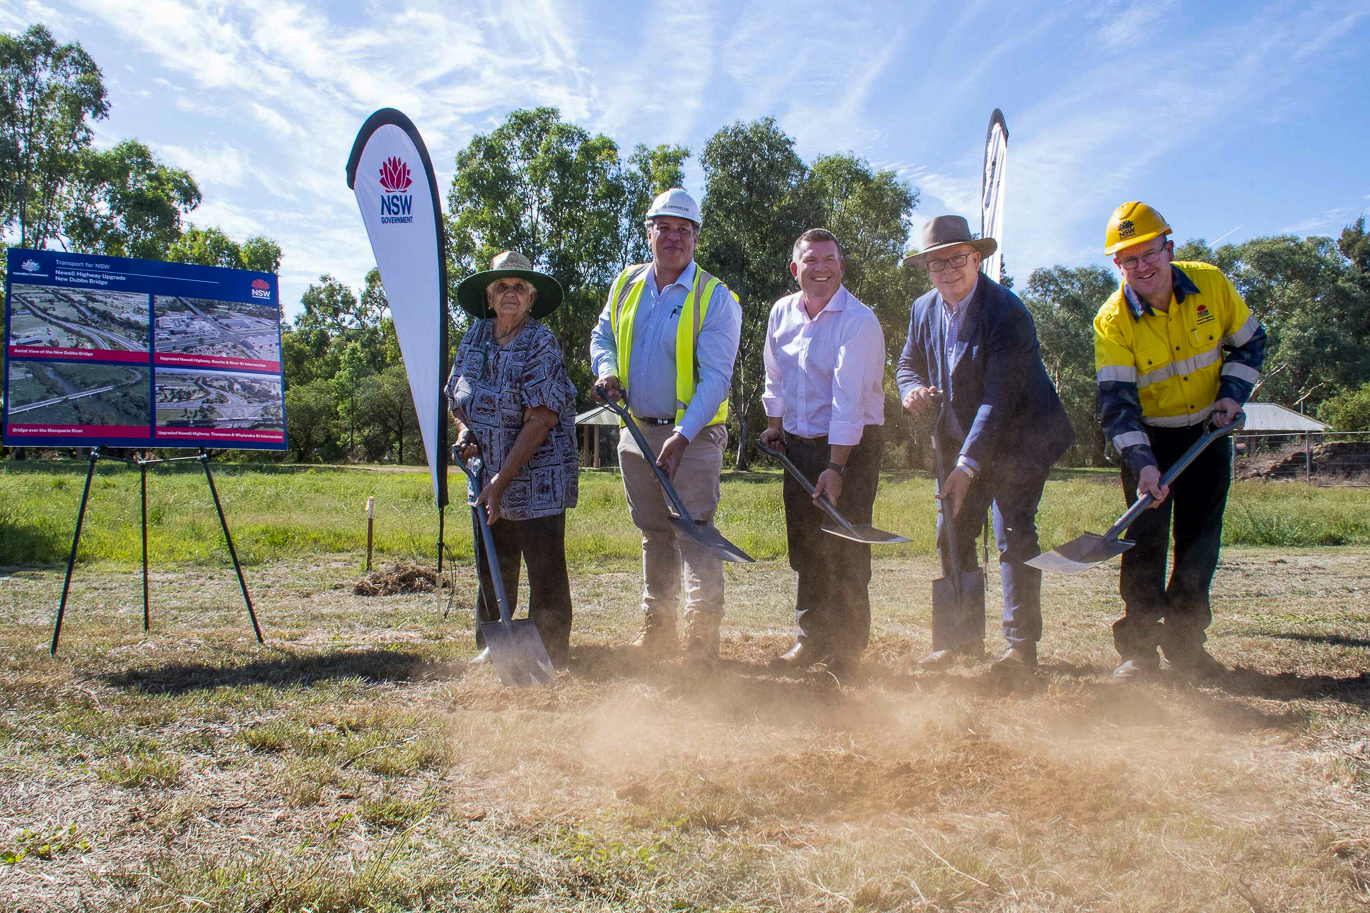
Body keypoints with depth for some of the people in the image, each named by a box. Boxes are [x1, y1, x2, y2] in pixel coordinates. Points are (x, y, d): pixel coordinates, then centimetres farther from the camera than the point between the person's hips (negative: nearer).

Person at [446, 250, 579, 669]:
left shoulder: (540, 344, -13)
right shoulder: (476, 336, 5)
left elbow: (541, 420, -18)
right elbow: (456, 396, 18)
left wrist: (501, 481, -19)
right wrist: (465, 432, -4)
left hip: (537, 478, -6)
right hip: (489, 476, 6)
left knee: (545, 571, -1)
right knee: (491, 568, 14)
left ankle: (550, 653, 14)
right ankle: (492, 646, 29)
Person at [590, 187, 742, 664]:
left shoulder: (715, 299, -10)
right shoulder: (626, 285, 7)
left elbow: (715, 378, -15)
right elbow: (602, 335, 21)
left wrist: (682, 437, -24)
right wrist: (607, 370, -3)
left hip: (693, 435, -5)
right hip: (637, 430, 5)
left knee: (693, 532, -10)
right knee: (654, 533, 14)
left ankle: (702, 639, -5)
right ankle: (657, 629, 24)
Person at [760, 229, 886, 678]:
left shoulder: (858, 322, -17)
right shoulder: (782, 312, 4)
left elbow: (849, 399, -23)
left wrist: (836, 466, -26)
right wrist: (775, 422, 16)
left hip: (851, 445, -6)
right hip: (799, 443, 6)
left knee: (845, 552, -3)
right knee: (804, 547, 11)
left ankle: (847, 649, 10)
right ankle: (812, 640, 24)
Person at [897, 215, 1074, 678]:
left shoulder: (1007, 313, -22)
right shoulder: (923, 310, 0)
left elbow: (999, 399, -26)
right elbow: (909, 364, 13)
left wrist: (968, 466, -29)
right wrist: (912, 389, -14)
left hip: (1016, 440, -6)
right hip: (960, 441, 6)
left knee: (1014, 537, -7)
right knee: (951, 536, 5)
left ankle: (1021, 644, 4)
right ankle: (962, 637, 18)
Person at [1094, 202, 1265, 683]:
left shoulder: (1211, 284, -10)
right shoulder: (1112, 320, -18)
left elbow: (1249, 343, 6)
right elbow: (1115, 401, -23)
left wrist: (1231, 394, -9)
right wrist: (1141, 462, -34)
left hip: (1209, 432, 3)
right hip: (1149, 438, -3)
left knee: (1201, 539, 5)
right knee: (1145, 538, -7)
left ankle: (1185, 641, 17)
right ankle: (1138, 646, 3)